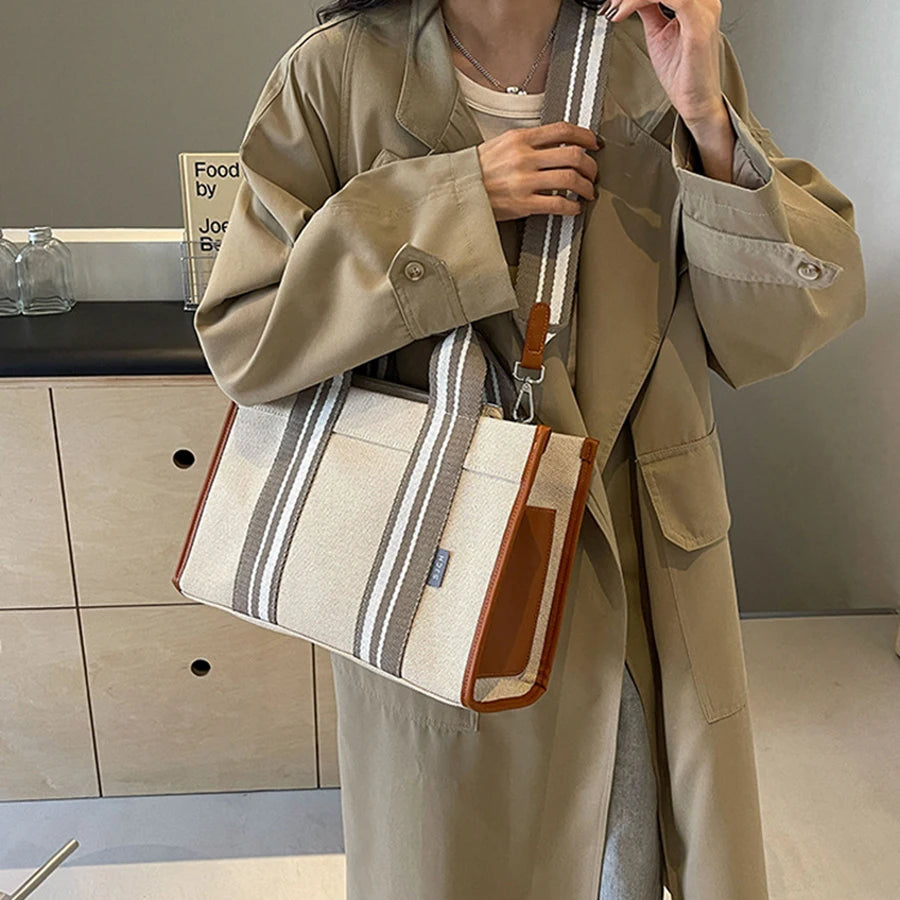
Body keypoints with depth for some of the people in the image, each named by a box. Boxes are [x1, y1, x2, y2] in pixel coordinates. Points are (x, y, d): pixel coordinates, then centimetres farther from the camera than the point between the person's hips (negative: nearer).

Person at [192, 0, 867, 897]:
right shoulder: (338, 74, -9)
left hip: (646, 579, 3)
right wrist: (455, 201, -21)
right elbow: (240, 337, -13)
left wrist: (708, 122, -19)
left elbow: (786, 325, -5)